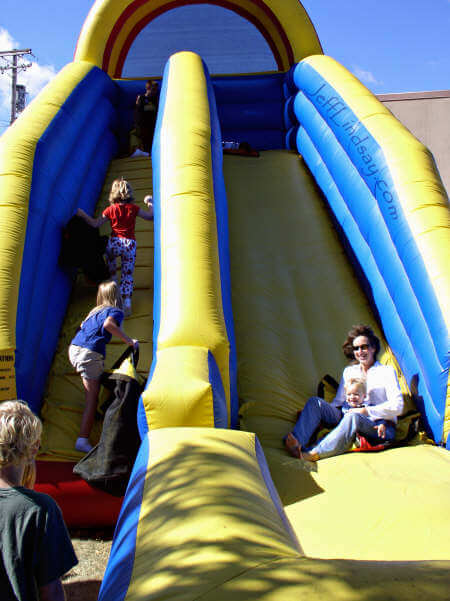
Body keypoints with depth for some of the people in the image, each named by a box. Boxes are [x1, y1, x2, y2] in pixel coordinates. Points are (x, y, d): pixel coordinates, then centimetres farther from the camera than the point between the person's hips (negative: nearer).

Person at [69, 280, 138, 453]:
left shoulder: (95, 311, 23)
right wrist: (129, 340, -15)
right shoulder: (116, 311, 3)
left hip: (74, 349, 7)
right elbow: (108, 324, -18)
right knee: (92, 399, -5)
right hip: (90, 353, -7)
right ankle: (83, 440, -9)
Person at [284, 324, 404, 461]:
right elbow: (338, 401, 18)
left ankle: (313, 454, -49)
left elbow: (397, 407, -7)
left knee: (353, 417, -40)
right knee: (315, 402, -12)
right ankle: (297, 443, -33)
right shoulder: (349, 371, 18)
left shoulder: (387, 371, 4)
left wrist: (366, 411, -13)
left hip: (380, 430, -5)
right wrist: (326, 412, -2)